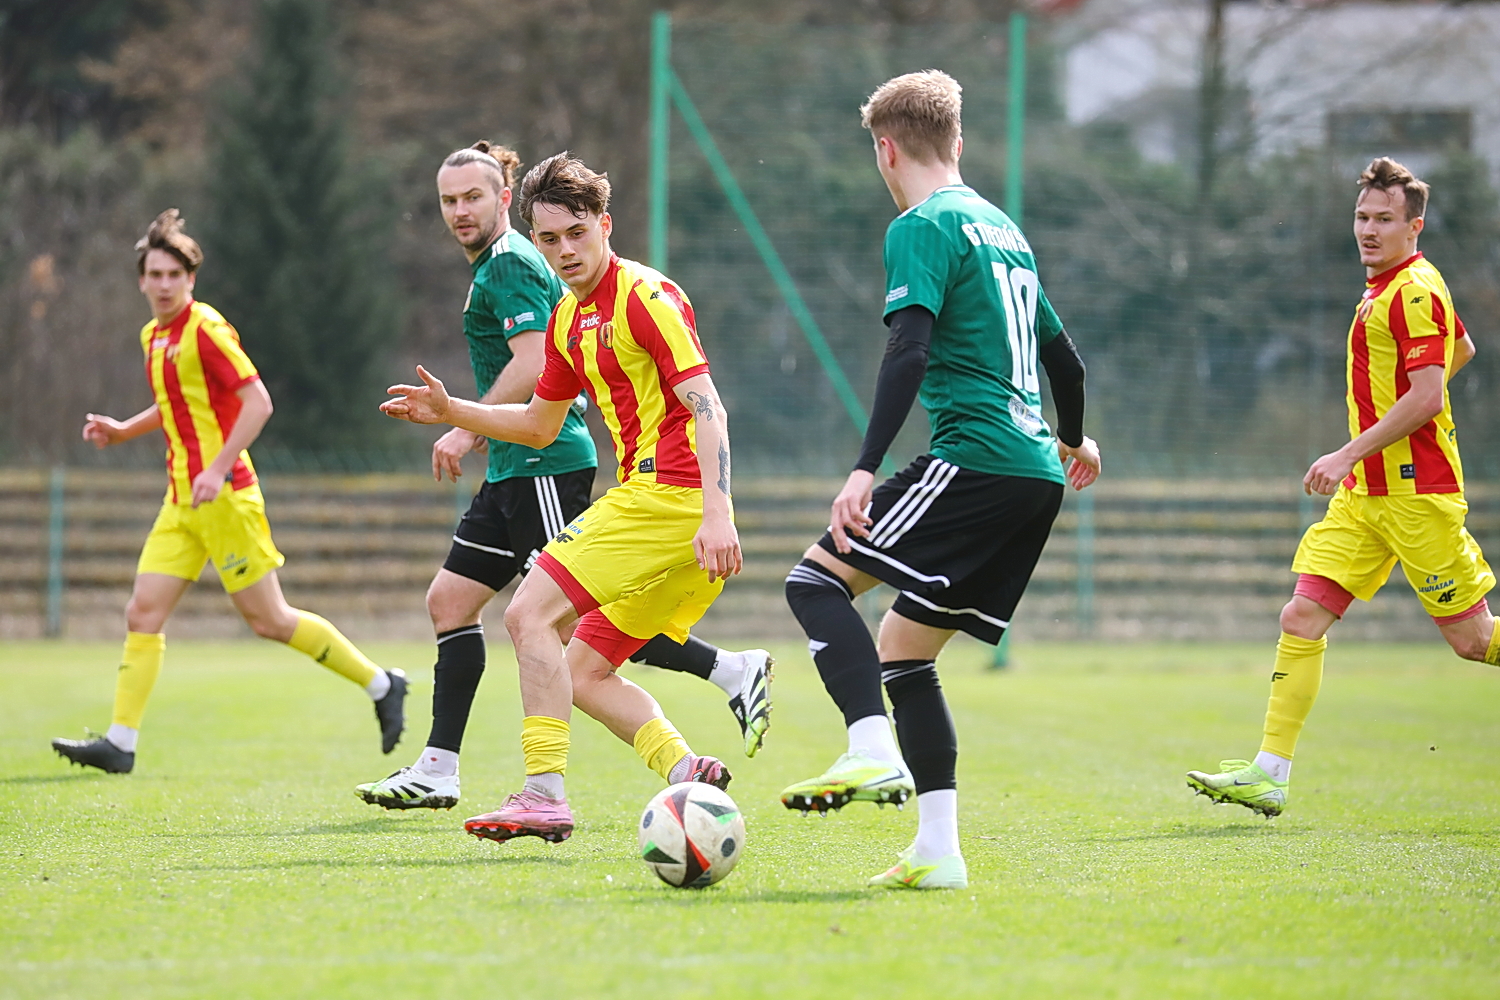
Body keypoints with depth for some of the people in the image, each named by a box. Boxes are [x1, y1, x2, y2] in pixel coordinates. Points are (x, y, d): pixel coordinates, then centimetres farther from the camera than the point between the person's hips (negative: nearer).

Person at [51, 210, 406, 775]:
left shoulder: (205, 329, -12)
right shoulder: (153, 336, 15)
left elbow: (258, 402, -18)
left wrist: (218, 469, -24)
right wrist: (123, 431, 16)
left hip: (224, 496, -8)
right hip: (182, 500, 8)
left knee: (269, 620, -4)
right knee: (143, 613, 0)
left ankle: (380, 685, 9)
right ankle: (120, 743, -1)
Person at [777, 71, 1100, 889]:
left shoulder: (922, 229, -4)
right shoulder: (1003, 228, 22)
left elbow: (910, 353, -18)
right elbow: (1060, 353, 31)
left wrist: (866, 469, -23)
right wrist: (1074, 440, 49)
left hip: (975, 455, -8)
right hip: (1037, 472, 8)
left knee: (818, 580, -9)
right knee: (903, 646, 12)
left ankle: (873, 754, -29)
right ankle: (936, 852, 6)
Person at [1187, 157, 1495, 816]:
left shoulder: (1414, 291, -14)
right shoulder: (1383, 287, 14)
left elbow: (1427, 397, -21)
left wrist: (1349, 454, -21)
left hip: (1417, 491, -9)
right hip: (1366, 492, 9)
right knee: (1302, 618, -2)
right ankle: (1270, 774, -3)